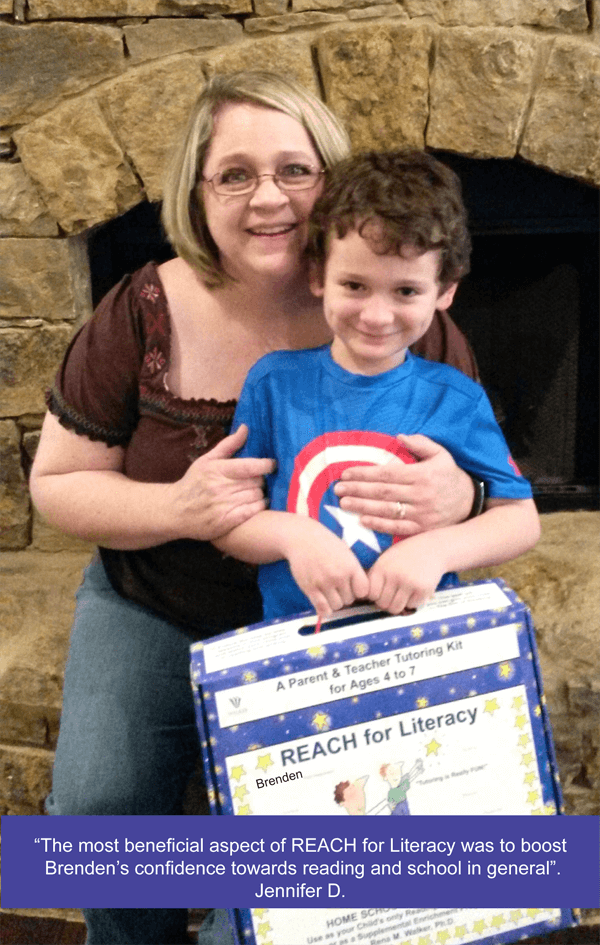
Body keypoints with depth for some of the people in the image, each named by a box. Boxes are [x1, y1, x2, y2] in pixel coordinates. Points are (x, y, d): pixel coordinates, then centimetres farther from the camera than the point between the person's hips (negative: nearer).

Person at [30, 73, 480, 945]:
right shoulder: (144, 316, -12)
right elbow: (57, 482, -4)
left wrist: (459, 496, -29)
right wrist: (178, 508, -24)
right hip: (157, 609, 0)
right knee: (101, 804, -11)